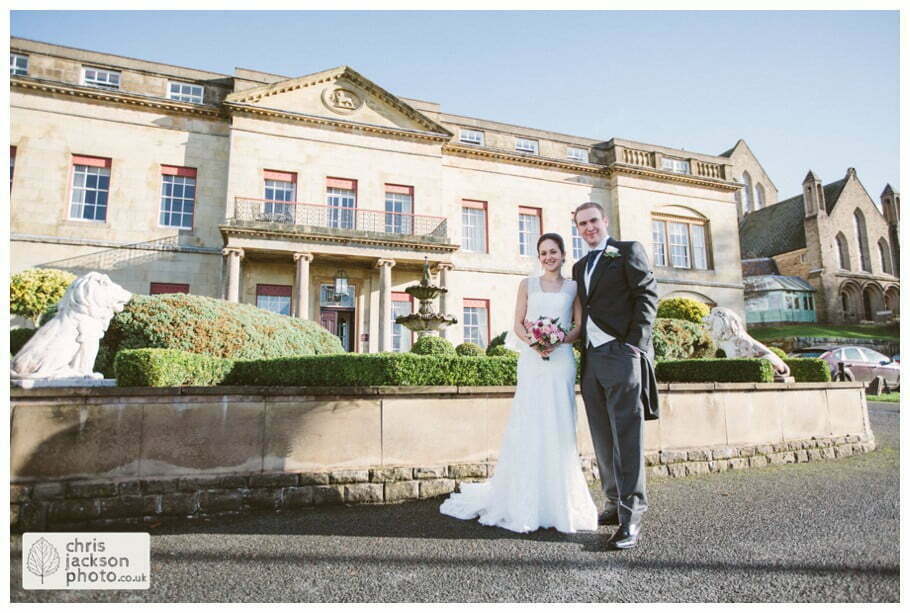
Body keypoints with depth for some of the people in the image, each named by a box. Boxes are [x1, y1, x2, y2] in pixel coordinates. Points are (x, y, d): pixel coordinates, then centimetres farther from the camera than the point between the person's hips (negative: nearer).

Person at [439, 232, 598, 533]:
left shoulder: (574, 287, 12)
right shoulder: (528, 284, 12)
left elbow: (580, 326, 5)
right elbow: (518, 324, 6)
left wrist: (558, 340, -13)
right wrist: (533, 343, -13)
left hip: (561, 361, 0)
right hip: (532, 361, 0)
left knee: (559, 426, 1)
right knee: (528, 425, -3)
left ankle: (559, 501, 12)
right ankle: (526, 503, 6)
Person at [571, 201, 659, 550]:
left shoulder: (629, 251, 5)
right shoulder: (580, 267, 22)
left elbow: (647, 294, -5)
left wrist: (635, 345, -14)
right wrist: (582, 350, 10)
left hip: (621, 354, -6)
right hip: (591, 359, 7)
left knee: (627, 436, -7)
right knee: (603, 439, 9)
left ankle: (631, 517, -3)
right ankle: (615, 503, 20)